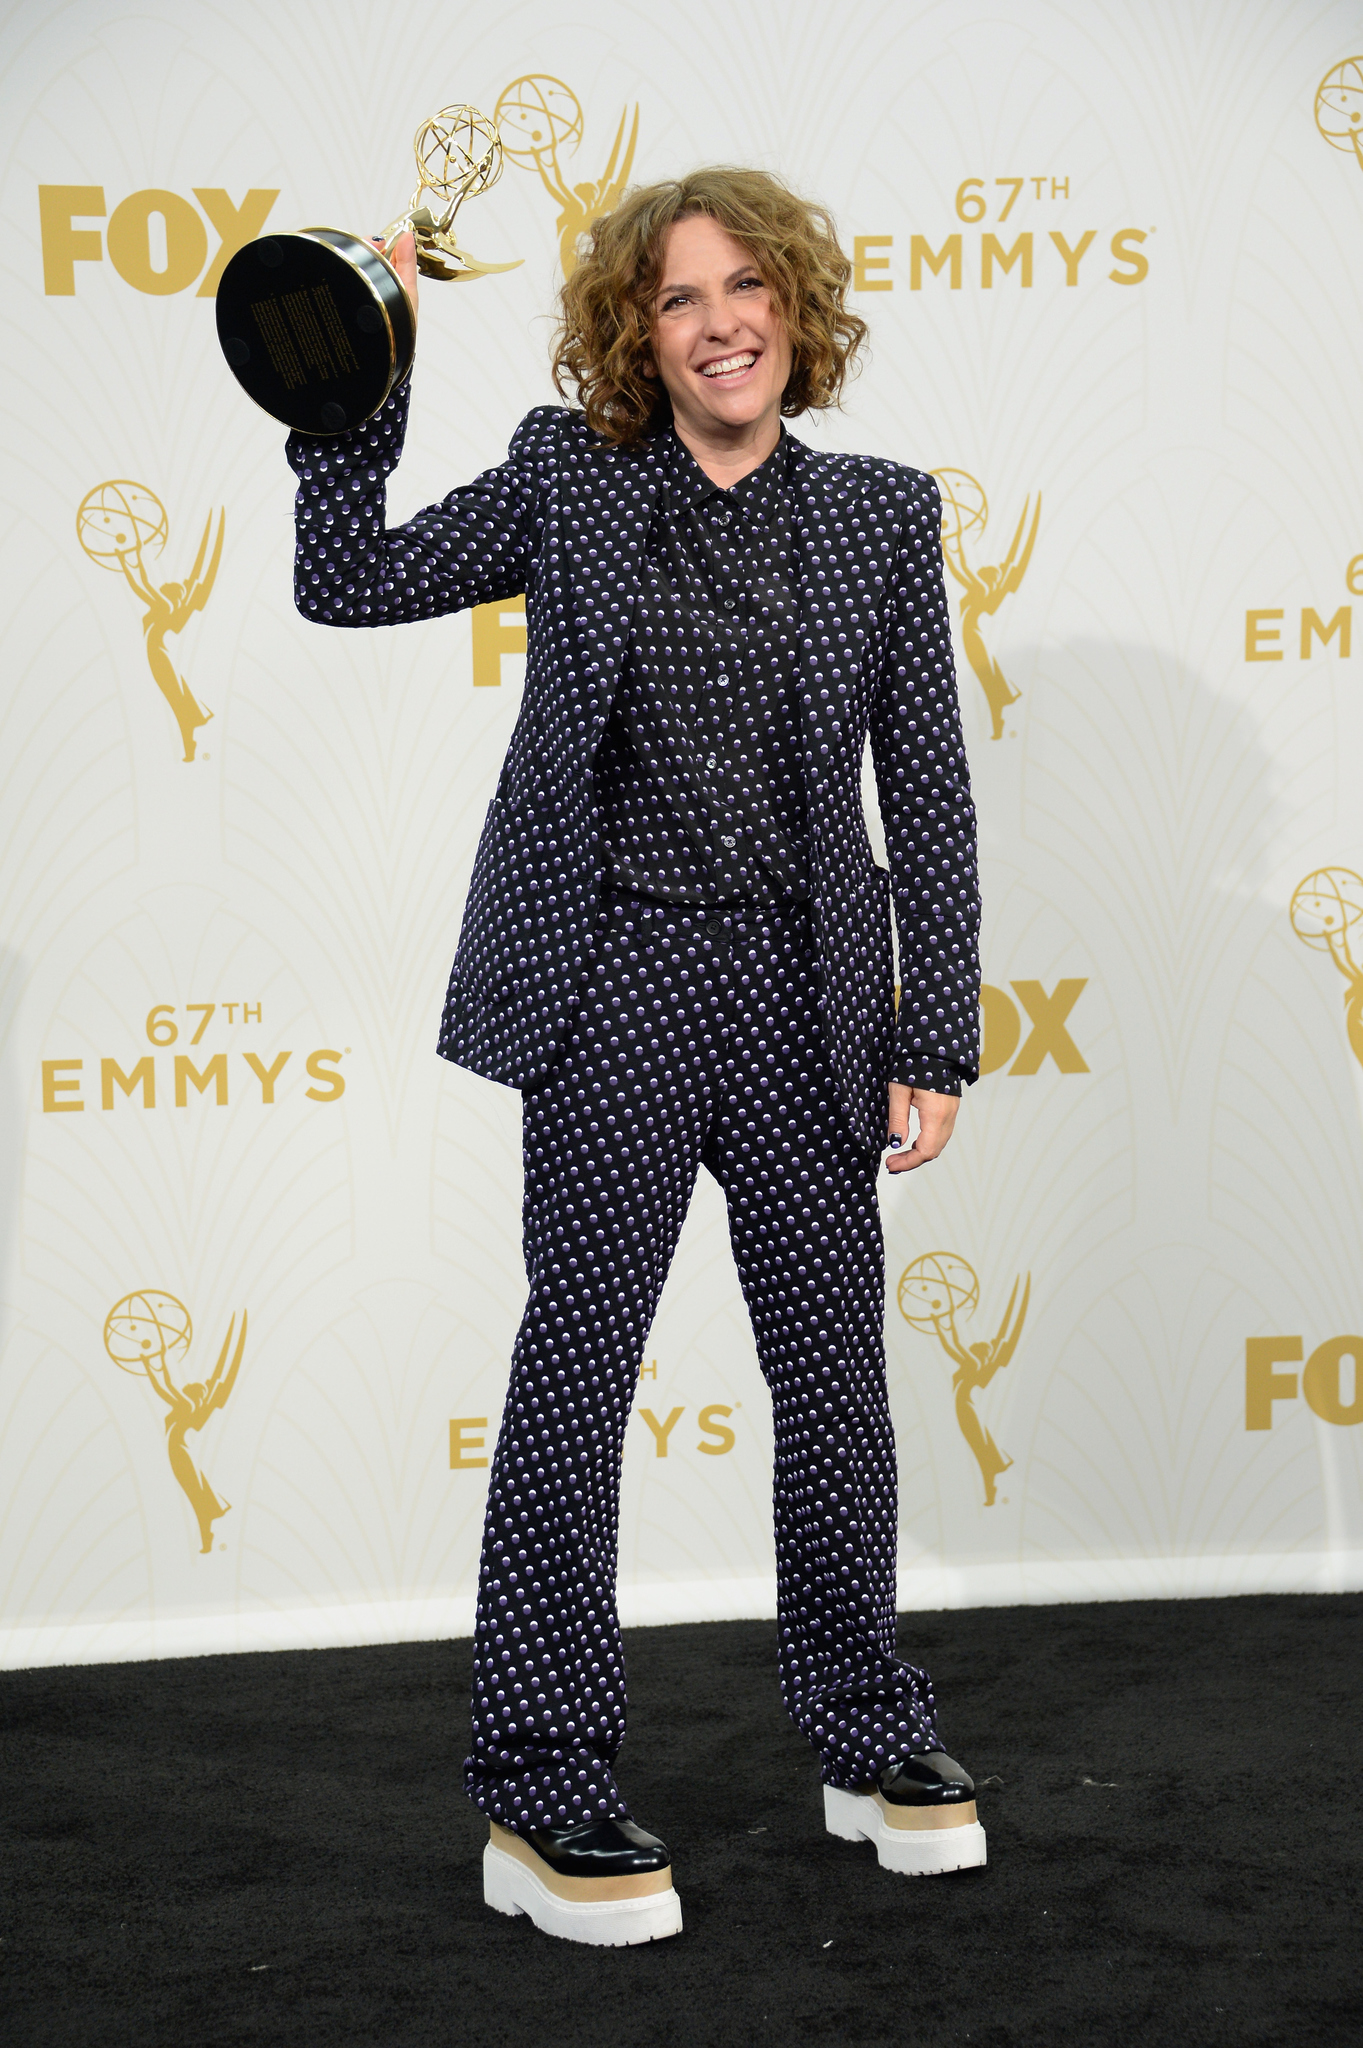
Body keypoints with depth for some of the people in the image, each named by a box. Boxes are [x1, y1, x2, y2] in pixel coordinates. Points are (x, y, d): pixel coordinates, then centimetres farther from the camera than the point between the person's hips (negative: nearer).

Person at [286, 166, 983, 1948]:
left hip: (805, 988, 2)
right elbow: (348, 583, 3)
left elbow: (928, 791, 4)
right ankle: (542, 1797, 8)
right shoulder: (568, 481, 3)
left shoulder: (880, 513, 5)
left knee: (839, 1366, 11)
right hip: (619, 982, -2)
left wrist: (936, 1039, 0)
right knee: (577, 1363, -1)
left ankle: (869, 1736, 29)